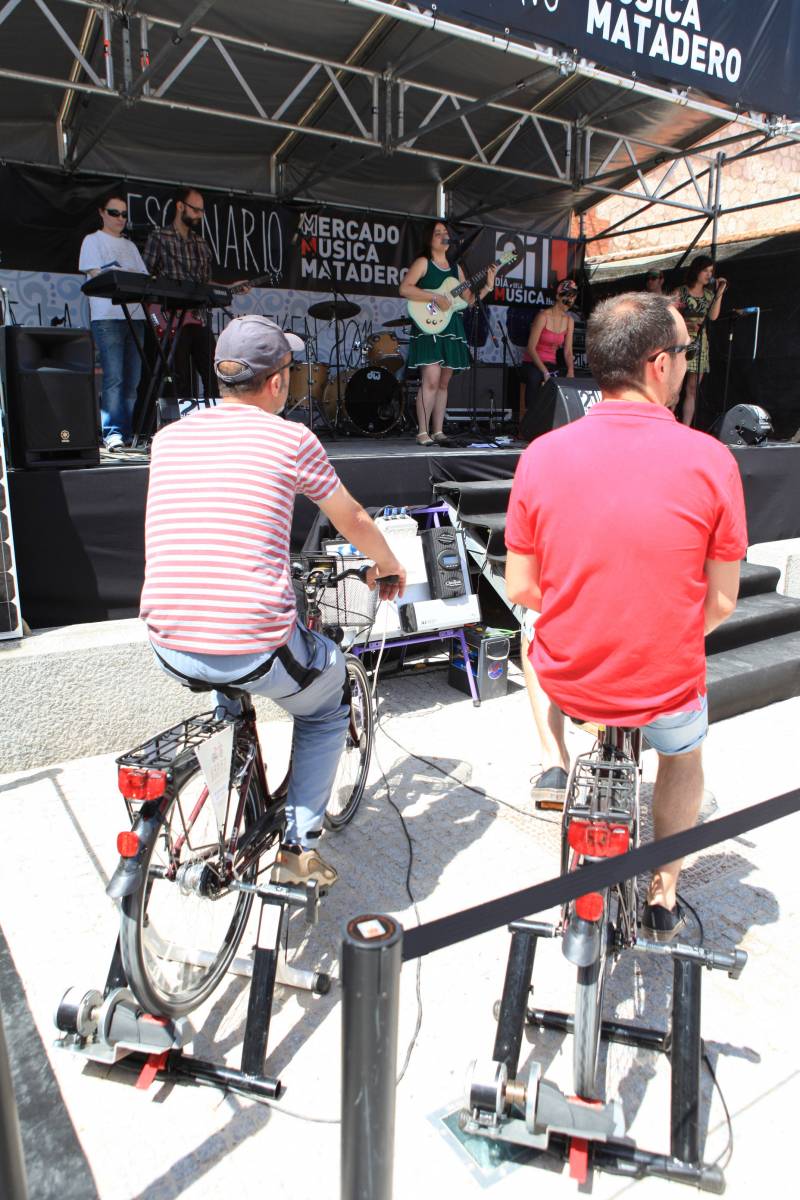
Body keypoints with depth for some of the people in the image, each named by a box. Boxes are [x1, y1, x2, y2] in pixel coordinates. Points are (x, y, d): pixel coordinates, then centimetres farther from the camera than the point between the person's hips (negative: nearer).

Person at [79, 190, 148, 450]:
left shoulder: (130, 246, 25)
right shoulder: (93, 241, 8)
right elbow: (96, 276, -6)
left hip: (135, 315, 6)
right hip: (107, 316, -6)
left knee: (132, 378, 2)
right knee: (114, 377, -14)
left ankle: (129, 432, 7)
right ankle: (112, 433, -14)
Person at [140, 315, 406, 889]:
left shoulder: (169, 437, 11)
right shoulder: (291, 439, -2)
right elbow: (354, 522, 12)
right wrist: (390, 566, 32)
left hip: (171, 649, 5)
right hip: (257, 649, -5)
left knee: (224, 689, 39)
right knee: (326, 700, 27)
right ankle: (299, 846, 23)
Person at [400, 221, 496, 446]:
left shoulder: (456, 268, 19)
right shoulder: (423, 263, 0)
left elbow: (468, 300, 19)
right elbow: (404, 289, -14)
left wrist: (487, 287, 4)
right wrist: (436, 297, -19)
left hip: (451, 328, 7)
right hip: (429, 328, -7)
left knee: (443, 383, 6)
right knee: (431, 380, -15)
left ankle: (438, 432, 10)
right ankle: (423, 433, -11)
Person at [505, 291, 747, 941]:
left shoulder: (542, 455, -11)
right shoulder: (710, 459, -15)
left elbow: (520, 588, -4)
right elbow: (721, 603, -7)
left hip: (566, 678, 1)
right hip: (664, 692, -1)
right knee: (685, 753, 35)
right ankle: (664, 894, 42)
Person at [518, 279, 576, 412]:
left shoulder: (569, 321, 8)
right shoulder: (543, 316, -10)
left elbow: (568, 352, 7)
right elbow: (531, 348, -15)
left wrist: (571, 371, -14)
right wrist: (545, 372, -25)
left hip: (551, 365, 5)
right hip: (532, 363, -5)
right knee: (535, 377, -34)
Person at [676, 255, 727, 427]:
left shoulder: (709, 293, 14)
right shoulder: (681, 292, -1)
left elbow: (713, 316, -1)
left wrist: (719, 293, -4)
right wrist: (686, 324, -18)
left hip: (700, 343, 6)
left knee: (692, 390, 3)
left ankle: (685, 429, 4)